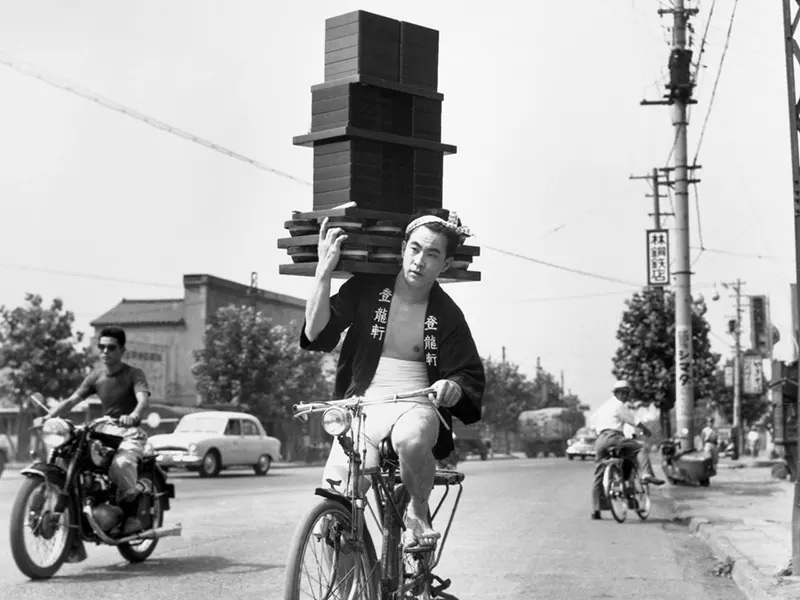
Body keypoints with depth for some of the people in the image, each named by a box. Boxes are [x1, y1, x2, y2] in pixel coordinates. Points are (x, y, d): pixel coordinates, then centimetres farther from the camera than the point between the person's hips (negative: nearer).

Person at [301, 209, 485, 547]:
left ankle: (418, 512, -7)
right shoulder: (366, 289, 2)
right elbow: (316, 334, -7)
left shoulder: (446, 314, 4)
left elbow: (471, 376, 5)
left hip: (417, 406, -1)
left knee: (410, 440, -38)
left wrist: (453, 387, -19)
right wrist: (324, 270, -16)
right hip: (362, 406, 1)